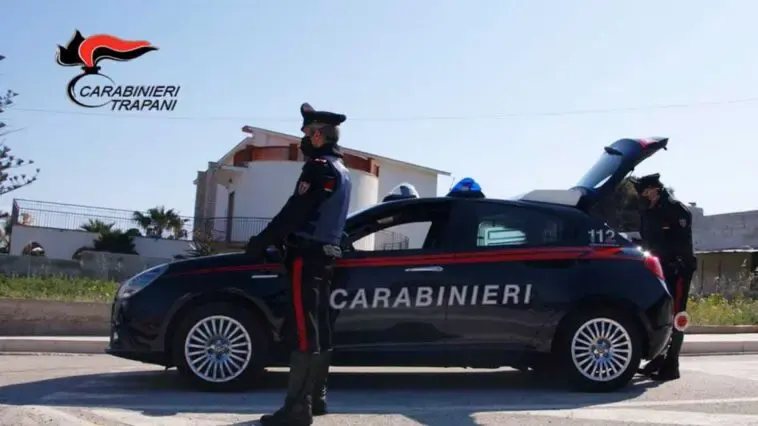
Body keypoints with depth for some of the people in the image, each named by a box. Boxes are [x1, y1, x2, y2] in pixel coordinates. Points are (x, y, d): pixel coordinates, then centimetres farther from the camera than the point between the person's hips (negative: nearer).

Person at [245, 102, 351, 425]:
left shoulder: (320, 168, -11)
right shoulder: (341, 171, 20)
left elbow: (295, 212, -18)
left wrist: (262, 241, -11)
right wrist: (276, 239, 21)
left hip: (307, 256, -10)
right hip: (325, 255, 10)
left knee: (305, 332, -12)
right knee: (319, 331, 12)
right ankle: (315, 398, 19)